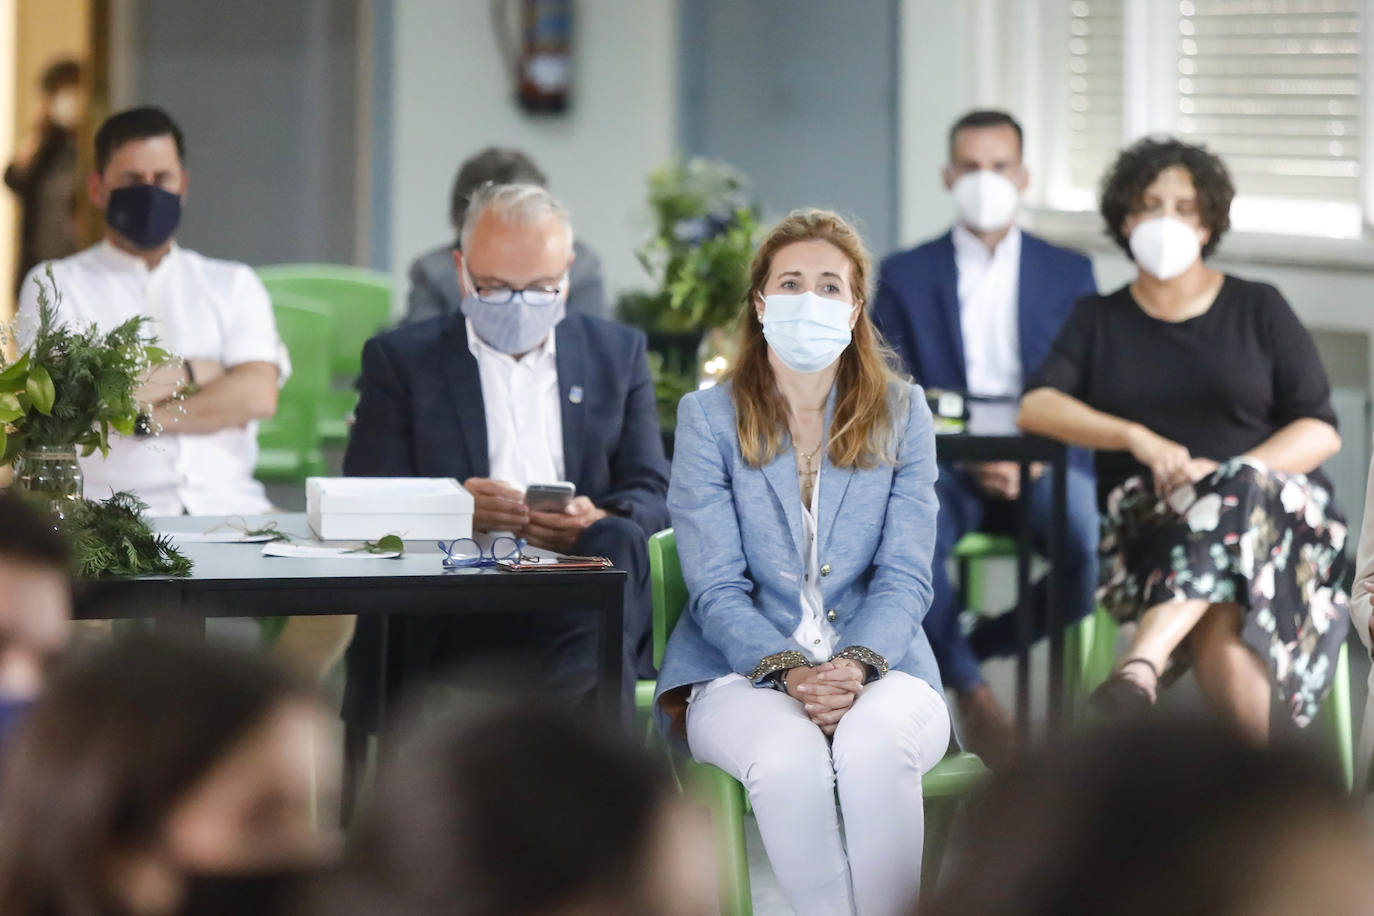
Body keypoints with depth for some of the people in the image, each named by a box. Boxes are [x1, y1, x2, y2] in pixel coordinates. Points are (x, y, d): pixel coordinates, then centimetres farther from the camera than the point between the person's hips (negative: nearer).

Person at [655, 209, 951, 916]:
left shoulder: (902, 415, 9)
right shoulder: (708, 419, 5)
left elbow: (905, 576, 1)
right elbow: (717, 586, -2)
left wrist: (855, 665, -20)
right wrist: (789, 671, -21)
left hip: (879, 670, 1)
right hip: (741, 674, -1)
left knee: (876, 746, -36)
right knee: (787, 757, -36)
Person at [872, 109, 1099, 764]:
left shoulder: (1069, 275, 14)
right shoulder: (905, 276, 12)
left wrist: (1034, 459, -13)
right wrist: (968, 459, -14)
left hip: (1045, 470, 1)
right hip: (940, 469, -1)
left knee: (1100, 546, -31)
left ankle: (964, 648, -6)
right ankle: (971, 692, -18)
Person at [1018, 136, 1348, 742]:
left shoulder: (1259, 310, 13)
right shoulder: (1099, 319, 18)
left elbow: (1321, 432, 5)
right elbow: (1037, 407, 1)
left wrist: (1228, 474, -14)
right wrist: (1138, 438, -17)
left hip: (1274, 511, -1)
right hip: (1147, 522, 1)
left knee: (1238, 497, -41)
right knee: (1221, 627, -36)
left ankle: (1140, 668, -56)